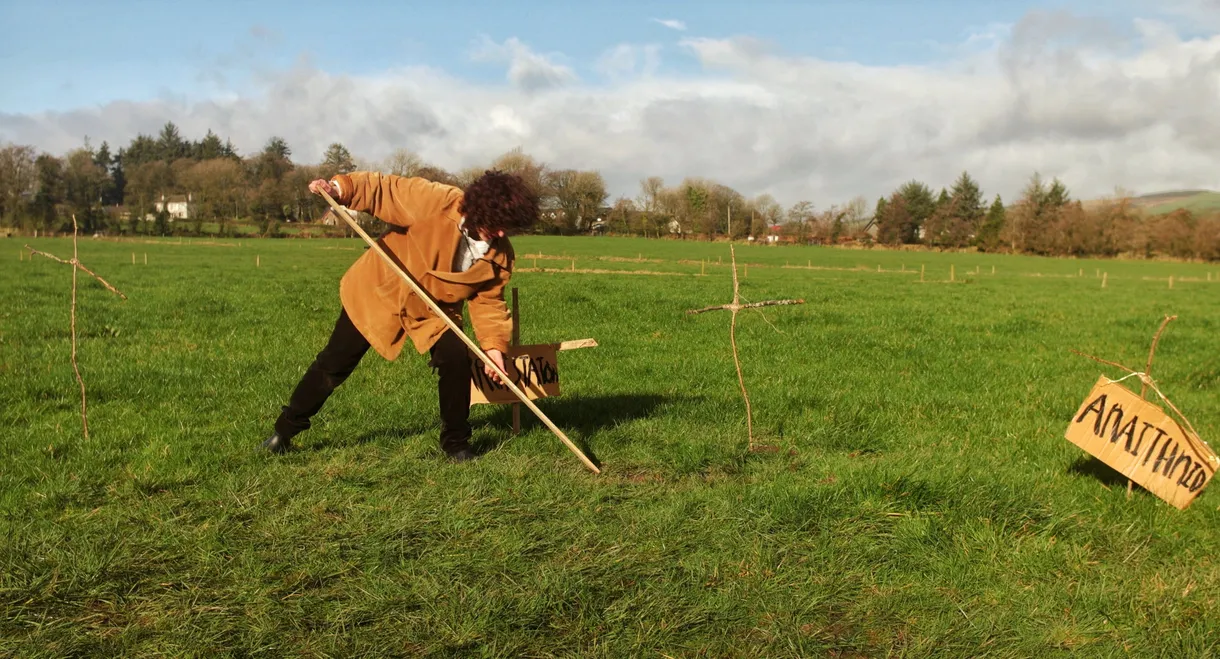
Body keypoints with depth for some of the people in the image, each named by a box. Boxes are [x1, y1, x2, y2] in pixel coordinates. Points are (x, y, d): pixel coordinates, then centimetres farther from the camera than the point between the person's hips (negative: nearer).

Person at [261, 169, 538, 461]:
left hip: (434, 311, 3)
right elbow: (382, 189, -22)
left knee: (457, 359, -20)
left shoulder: (500, 255, -15)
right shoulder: (435, 201, -29)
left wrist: (493, 345, -20)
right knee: (333, 364, 6)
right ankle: (285, 429, 28)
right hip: (376, 290, -2)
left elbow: (488, 301, -7)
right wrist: (340, 188, -38)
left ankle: (455, 442, 3)